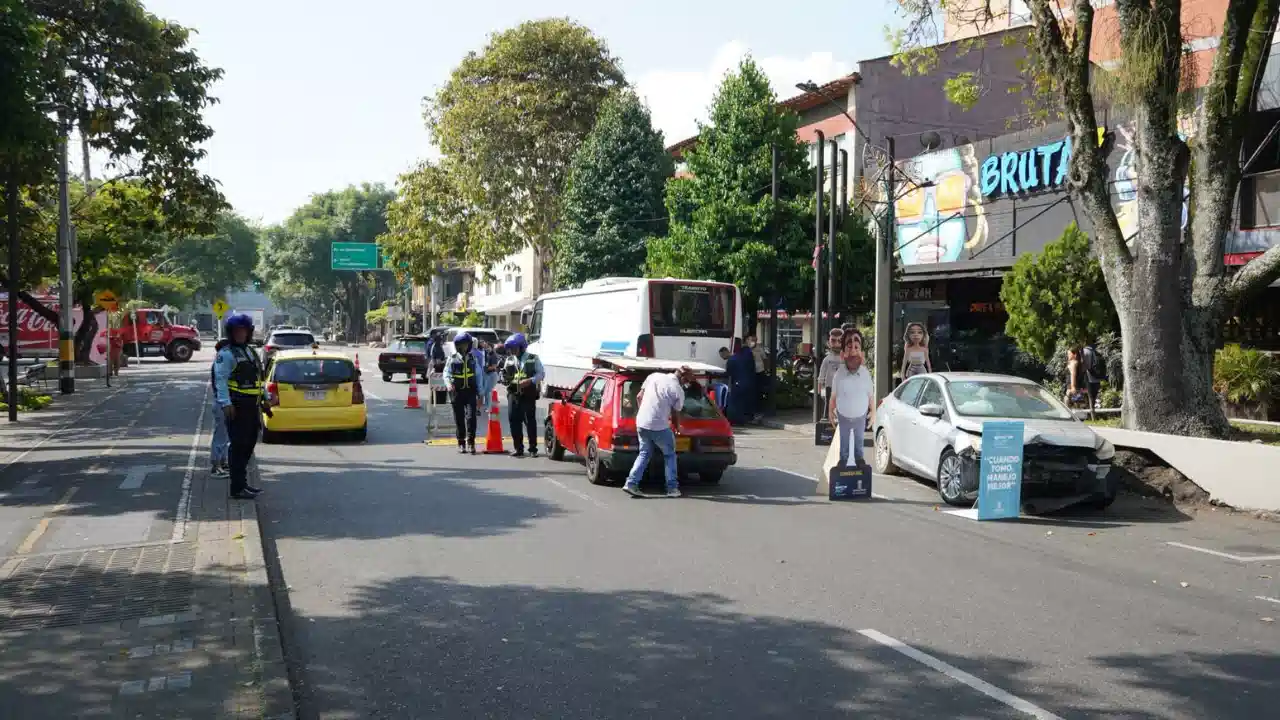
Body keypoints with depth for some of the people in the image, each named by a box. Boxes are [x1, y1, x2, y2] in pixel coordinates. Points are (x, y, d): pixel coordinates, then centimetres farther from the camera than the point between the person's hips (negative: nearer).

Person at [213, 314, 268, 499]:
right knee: (238, 447, -7)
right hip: (236, 408, -9)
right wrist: (226, 404, -26)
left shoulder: (251, 352, 18)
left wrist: (263, 401, 22)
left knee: (249, 445, 15)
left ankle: (242, 482, 26)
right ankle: (237, 488, -5)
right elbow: (220, 380, -17)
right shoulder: (226, 354, -9)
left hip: (251, 407, 9)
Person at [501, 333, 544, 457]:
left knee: (530, 421, -2)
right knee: (514, 421, 1)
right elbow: (505, 378, 18)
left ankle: (533, 449, 5)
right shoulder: (509, 360, 14)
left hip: (528, 395, -4)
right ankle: (518, 448, 9)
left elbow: (541, 374, -2)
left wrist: (530, 381, -17)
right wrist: (504, 376, -6)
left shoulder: (533, 359, 2)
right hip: (513, 394, 4)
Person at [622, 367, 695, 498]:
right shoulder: (678, 390, -7)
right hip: (659, 426, -5)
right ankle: (672, 488, 14)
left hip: (641, 423, 5)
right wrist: (677, 428, 21)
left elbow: (639, 397, 12)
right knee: (669, 454, 14)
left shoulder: (653, 376, 8)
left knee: (644, 454, 19)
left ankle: (631, 483, 8)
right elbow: (675, 415, 1)